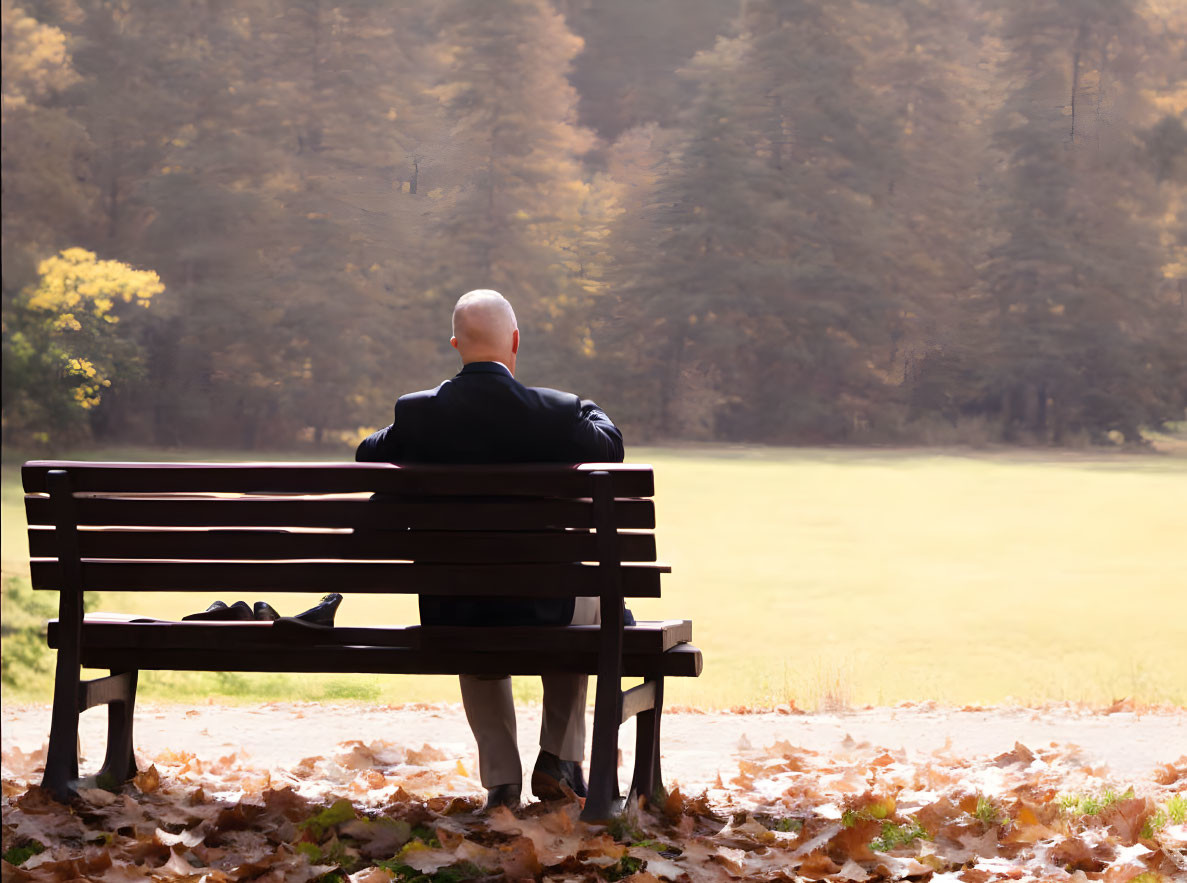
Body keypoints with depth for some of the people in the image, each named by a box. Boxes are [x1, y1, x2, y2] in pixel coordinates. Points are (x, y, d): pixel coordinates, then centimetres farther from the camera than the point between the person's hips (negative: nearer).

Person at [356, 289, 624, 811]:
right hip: (536, 608, -1)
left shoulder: (417, 412, -10)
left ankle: (501, 780, 27)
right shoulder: (555, 412, -14)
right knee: (585, 604, 34)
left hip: (448, 611, 1)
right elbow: (609, 445, 9)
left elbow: (368, 457, 12)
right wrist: (586, 409, 28)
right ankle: (559, 760, 30)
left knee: (473, 632, 38)